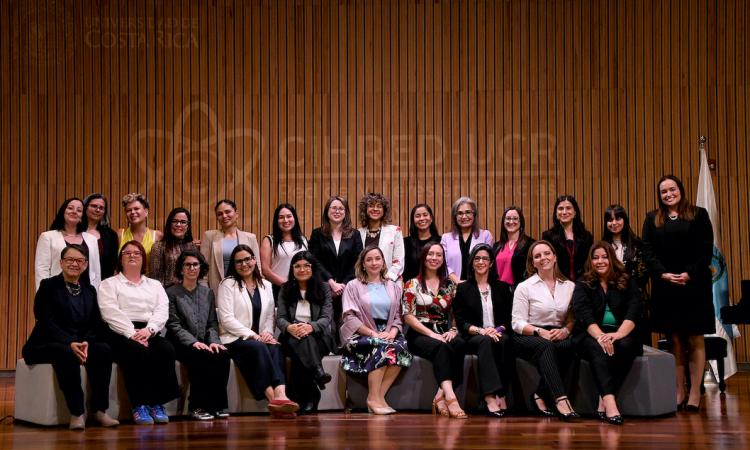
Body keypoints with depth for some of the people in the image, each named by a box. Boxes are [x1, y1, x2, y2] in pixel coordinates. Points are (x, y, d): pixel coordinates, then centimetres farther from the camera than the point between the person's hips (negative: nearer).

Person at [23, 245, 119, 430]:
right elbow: (46, 322, -13)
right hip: (46, 344, -4)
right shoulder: (48, 286, -1)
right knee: (66, 353, -37)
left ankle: (100, 410, -22)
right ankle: (76, 413, -33)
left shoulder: (89, 290, 14)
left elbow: (95, 325, 6)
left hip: (82, 344, 4)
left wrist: (85, 343, -16)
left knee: (104, 349, -26)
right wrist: (70, 343, -26)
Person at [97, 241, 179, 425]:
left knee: (166, 350, -30)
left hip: (150, 333, 3)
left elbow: (162, 311, 9)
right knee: (138, 352, -37)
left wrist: (149, 330, -12)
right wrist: (132, 334, -17)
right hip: (122, 333, -3)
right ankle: (139, 406, -30)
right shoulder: (109, 284, 15)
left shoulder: (155, 285, 26)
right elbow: (111, 313, -3)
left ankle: (157, 403, -25)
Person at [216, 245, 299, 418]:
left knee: (275, 348, -31)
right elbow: (227, 319, -7)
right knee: (259, 348, -35)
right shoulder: (228, 284, 4)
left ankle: (280, 396, -52)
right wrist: (252, 335, -14)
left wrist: (267, 333, -6)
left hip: (260, 339, 4)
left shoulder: (265, 285, 20)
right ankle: (274, 399, -45)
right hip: (234, 339, -4)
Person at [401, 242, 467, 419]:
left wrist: (453, 330, -7)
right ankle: (450, 396, -54)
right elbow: (408, 316, -2)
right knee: (441, 347, -37)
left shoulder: (449, 285, 19)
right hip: (420, 335, -3)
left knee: (459, 345, -33)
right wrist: (431, 333, -14)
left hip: (444, 333, 3)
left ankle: (441, 396, -35)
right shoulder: (413, 284, 7)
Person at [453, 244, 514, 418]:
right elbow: (461, 322, 3)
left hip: (499, 334, 1)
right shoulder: (463, 289, 12)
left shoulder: (502, 288, 18)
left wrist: (498, 329, -11)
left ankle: (501, 396, -40)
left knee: (503, 341, -36)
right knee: (485, 341, -37)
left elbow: (509, 318, 10)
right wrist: (480, 330, -15)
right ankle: (490, 397, -52)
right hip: (473, 337, -1)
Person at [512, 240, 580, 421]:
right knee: (545, 346, -37)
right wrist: (539, 332, -18)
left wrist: (565, 330, -11)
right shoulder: (524, 287, 4)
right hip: (527, 338, -3)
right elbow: (518, 323, -2)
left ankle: (541, 395, -23)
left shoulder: (570, 286, 14)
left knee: (568, 346, -33)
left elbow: (573, 318, 11)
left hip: (558, 336, 3)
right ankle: (561, 400, -50)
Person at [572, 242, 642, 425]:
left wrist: (617, 335, -24)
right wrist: (600, 336, -28)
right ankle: (609, 401, -49)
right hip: (591, 335, -1)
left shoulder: (627, 283, 9)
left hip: (621, 334, 1)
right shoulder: (583, 284, 7)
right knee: (597, 348, -34)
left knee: (626, 345, -32)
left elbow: (633, 313, -5)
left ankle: (603, 399, -29)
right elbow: (584, 314, -9)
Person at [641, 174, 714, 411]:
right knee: (675, 341, 3)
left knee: (695, 340, -1)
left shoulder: (699, 215, 5)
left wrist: (689, 274, -13)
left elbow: (706, 250, -1)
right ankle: (679, 392, 8)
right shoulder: (652, 219, 12)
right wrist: (664, 274, -11)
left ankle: (695, 393, 2)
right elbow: (648, 252, 4)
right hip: (665, 286, 2)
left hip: (694, 285, -2)